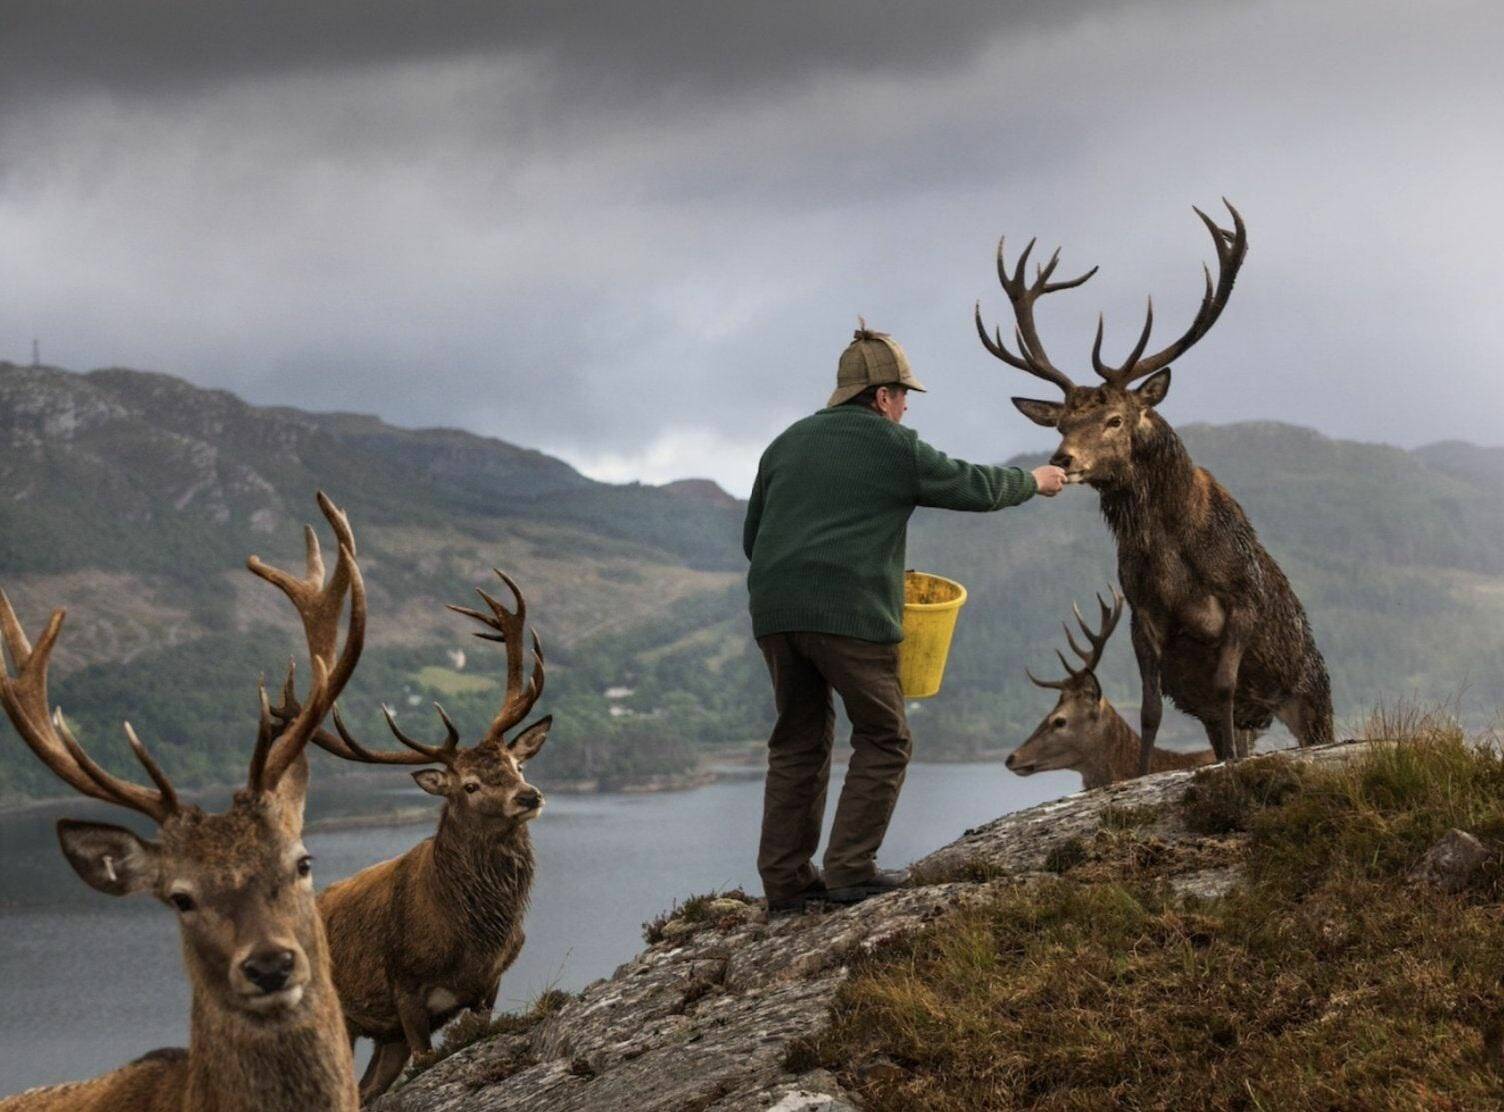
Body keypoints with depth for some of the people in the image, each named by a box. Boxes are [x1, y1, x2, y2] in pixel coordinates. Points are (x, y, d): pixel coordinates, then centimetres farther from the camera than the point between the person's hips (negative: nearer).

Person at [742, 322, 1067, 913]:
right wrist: (1033, 481, 31)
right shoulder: (896, 448, 3)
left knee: (799, 742, 13)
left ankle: (785, 881, 11)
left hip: (777, 613, 6)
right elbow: (975, 486, 13)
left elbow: (753, 537, 22)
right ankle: (851, 870, 0)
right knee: (882, 739, 6)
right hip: (851, 615, -6)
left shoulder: (787, 444, 19)